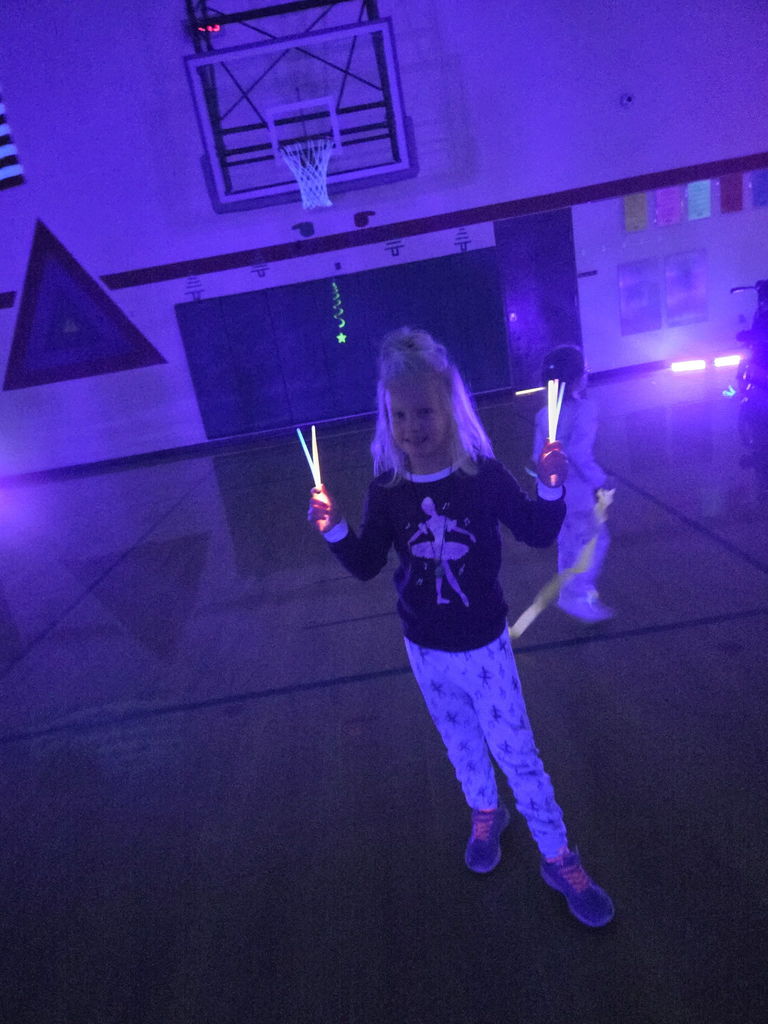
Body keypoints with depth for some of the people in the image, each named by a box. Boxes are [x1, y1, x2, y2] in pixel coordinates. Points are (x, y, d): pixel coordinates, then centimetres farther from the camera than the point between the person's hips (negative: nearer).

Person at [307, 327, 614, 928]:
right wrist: (334, 530, -18)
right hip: (426, 650, 3)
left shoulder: (484, 474, -16)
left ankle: (558, 857, 32)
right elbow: (367, 566, -2)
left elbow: (537, 535, -6)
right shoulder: (387, 491, -11)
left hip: (485, 644, -2)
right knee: (462, 744, 24)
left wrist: (551, 489, -23)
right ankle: (485, 813, 53)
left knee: (516, 750, 9)